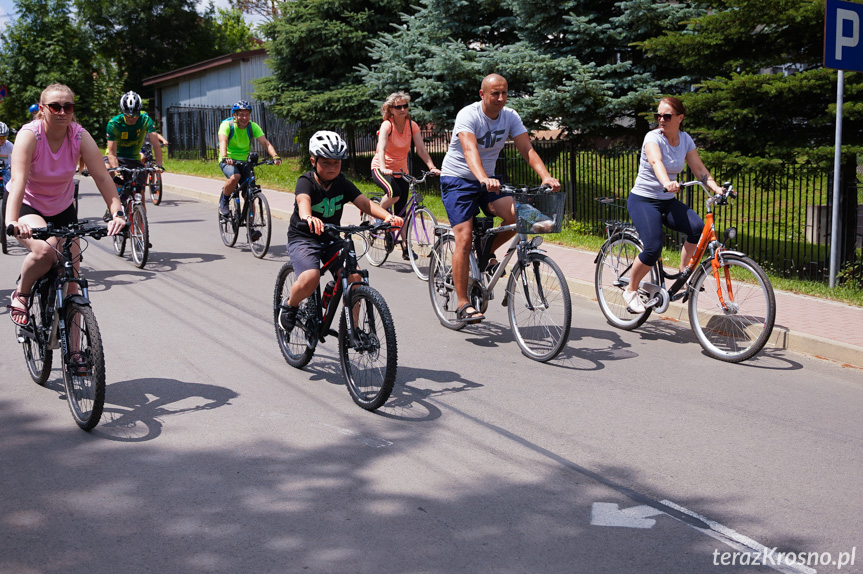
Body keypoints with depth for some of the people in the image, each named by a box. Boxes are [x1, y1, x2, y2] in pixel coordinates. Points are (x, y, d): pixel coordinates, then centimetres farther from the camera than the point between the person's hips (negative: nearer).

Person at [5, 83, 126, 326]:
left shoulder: (80, 136, -17)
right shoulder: (29, 134, -25)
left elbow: (102, 177, -23)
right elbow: (18, 179, -37)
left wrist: (118, 213, -37)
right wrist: (11, 221, -52)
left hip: (62, 208, 3)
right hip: (28, 206, -3)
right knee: (44, 251, -33)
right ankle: (20, 295, -2)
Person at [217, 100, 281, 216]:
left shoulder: (253, 127, -8)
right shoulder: (227, 125, -16)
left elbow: (265, 142, -19)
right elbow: (223, 142, -33)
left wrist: (275, 156, -38)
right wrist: (224, 157, -53)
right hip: (228, 161, -3)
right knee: (235, 177, -35)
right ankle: (223, 202, -9)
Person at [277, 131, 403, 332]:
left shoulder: (342, 183, -3)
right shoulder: (306, 182, -16)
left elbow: (364, 202, -17)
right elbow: (303, 201, -38)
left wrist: (388, 216, -37)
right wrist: (308, 218, -63)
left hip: (331, 239, 4)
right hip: (303, 238, -4)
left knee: (354, 276, -19)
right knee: (310, 278, -30)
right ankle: (290, 307, 3)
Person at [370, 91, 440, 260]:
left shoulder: (412, 125, -5)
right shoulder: (387, 125, -17)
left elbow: (421, 149, -11)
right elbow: (381, 149, -31)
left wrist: (432, 167, -26)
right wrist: (384, 168, -48)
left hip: (401, 170, 4)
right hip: (381, 168, -4)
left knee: (401, 210, 4)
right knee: (395, 193, -34)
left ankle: (405, 246, 14)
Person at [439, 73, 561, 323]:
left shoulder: (510, 116, -5)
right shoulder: (468, 115, -20)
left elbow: (527, 150, -14)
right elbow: (470, 150, -37)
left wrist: (546, 176, -31)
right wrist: (484, 179, -55)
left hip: (488, 179, 5)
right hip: (457, 179, -5)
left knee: (517, 214, -22)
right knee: (464, 238, -16)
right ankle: (463, 305, -10)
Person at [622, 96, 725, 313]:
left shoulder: (685, 139, 3)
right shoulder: (653, 137, -15)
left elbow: (699, 168, 0)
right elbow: (656, 161, -35)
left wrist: (716, 187, -18)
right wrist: (667, 183, -55)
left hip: (668, 201, 5)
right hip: (642, 200, -5)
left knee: (698, 228, -22)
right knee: (653, 248, -24)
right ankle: (631, 290, -1)